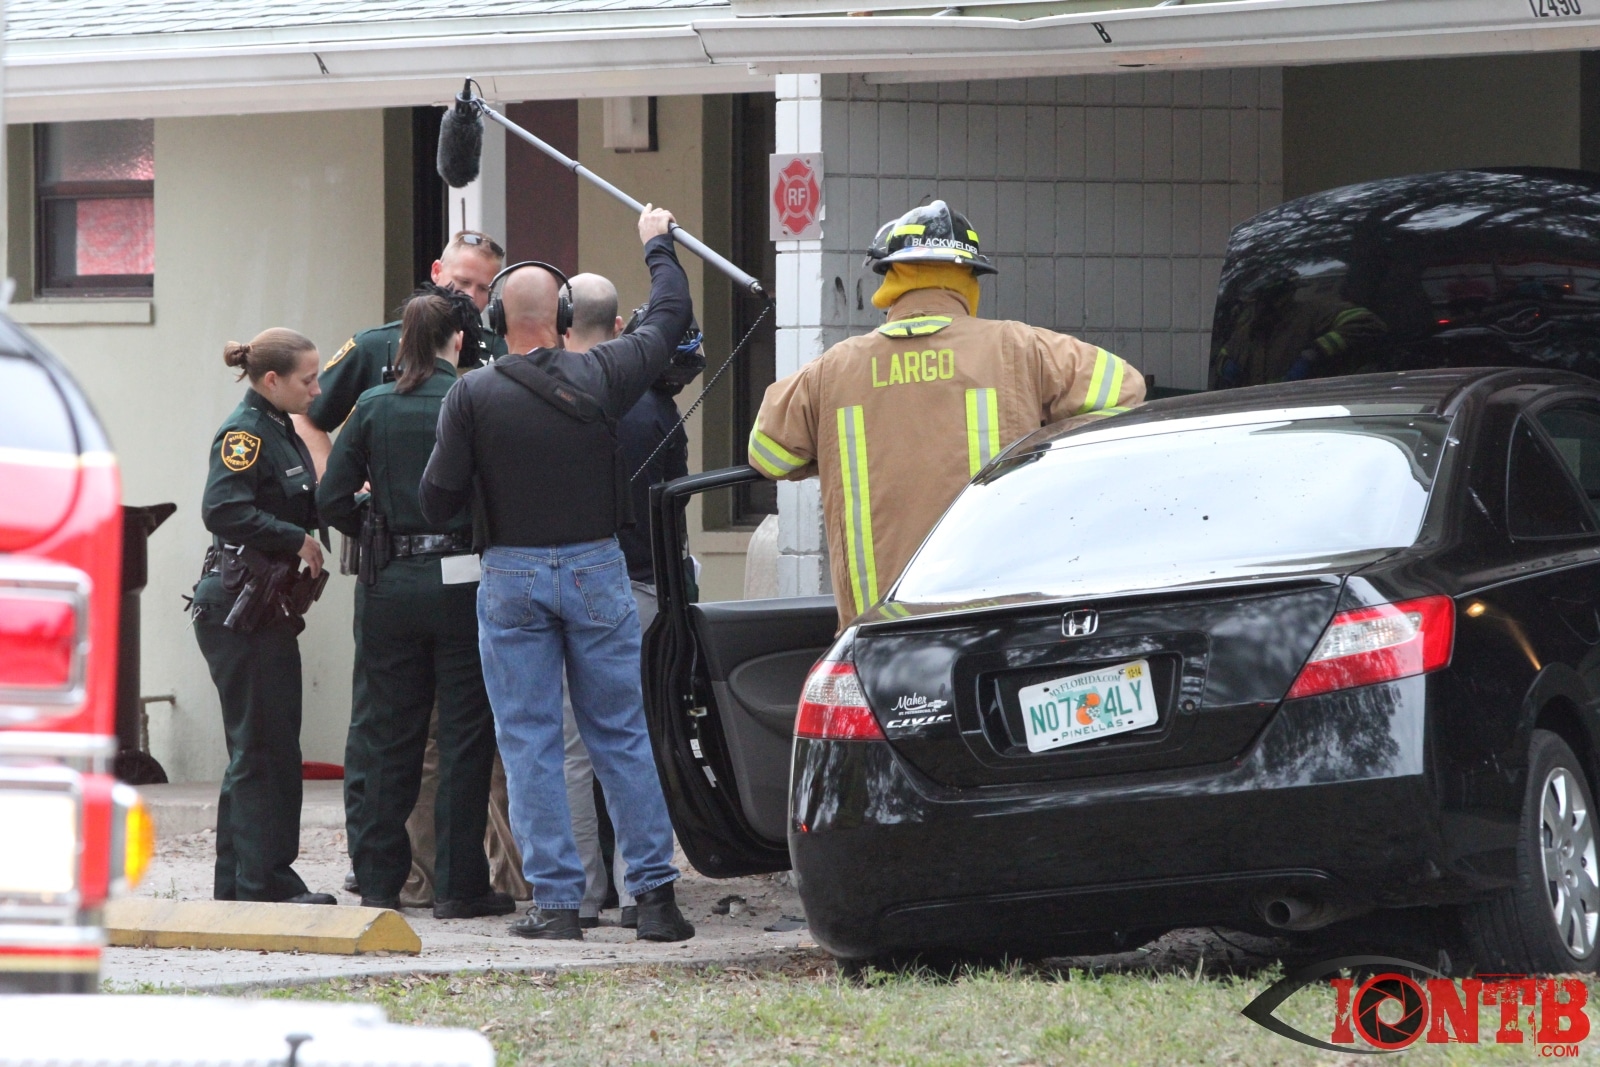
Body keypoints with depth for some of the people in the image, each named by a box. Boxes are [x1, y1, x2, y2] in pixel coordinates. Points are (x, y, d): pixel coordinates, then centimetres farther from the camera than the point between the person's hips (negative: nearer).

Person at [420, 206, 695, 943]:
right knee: (620, 736, 6)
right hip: (597, 570, 1)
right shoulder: (600, 378, -4)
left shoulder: (472, 397, -9)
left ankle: (555, 900, -2)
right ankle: (654, 895, 4)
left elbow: (437, 501, -7)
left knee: (528, 741, 3)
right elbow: (668, 320, 13)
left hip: (512, 577, -1)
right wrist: (659, 247, 30)